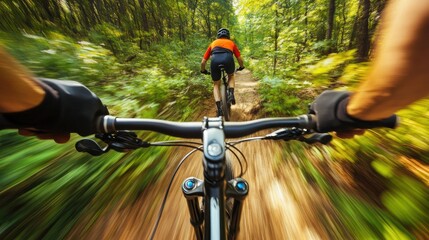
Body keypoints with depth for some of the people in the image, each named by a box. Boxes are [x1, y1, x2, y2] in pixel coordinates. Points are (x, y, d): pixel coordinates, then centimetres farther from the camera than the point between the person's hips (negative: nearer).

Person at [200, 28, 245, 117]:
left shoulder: (213, 43, 34)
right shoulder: (231, 43, 34)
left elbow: (203, 62, 30)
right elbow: (240, 59, 33)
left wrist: (203, 70, 48)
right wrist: (241, 67, 53)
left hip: (215, 60, 0)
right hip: (228, 59, 0)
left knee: (216, 85, 18)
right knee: (231, 76, 32)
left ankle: (219, 108, 3)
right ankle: (231, 94, 10)